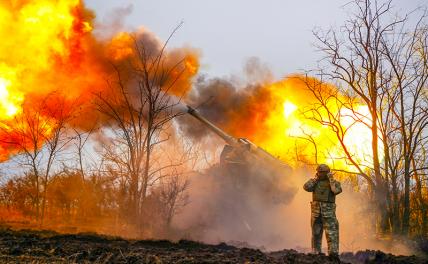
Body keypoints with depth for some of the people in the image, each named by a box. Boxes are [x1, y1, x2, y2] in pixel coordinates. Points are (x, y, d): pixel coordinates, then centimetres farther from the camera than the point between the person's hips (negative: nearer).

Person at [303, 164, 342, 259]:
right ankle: (316, 253, 5)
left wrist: (331, 179, -8)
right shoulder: (315, 182, 9)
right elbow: (306, 187, -10)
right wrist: (315, 178, -3)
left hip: (328, 211, -2)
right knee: (316, 233, 3)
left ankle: (333, 253, -11)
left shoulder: (334, 183, 5)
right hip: (316, 211, 2)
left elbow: (336, 191, -17)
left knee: (332, 232, -7)